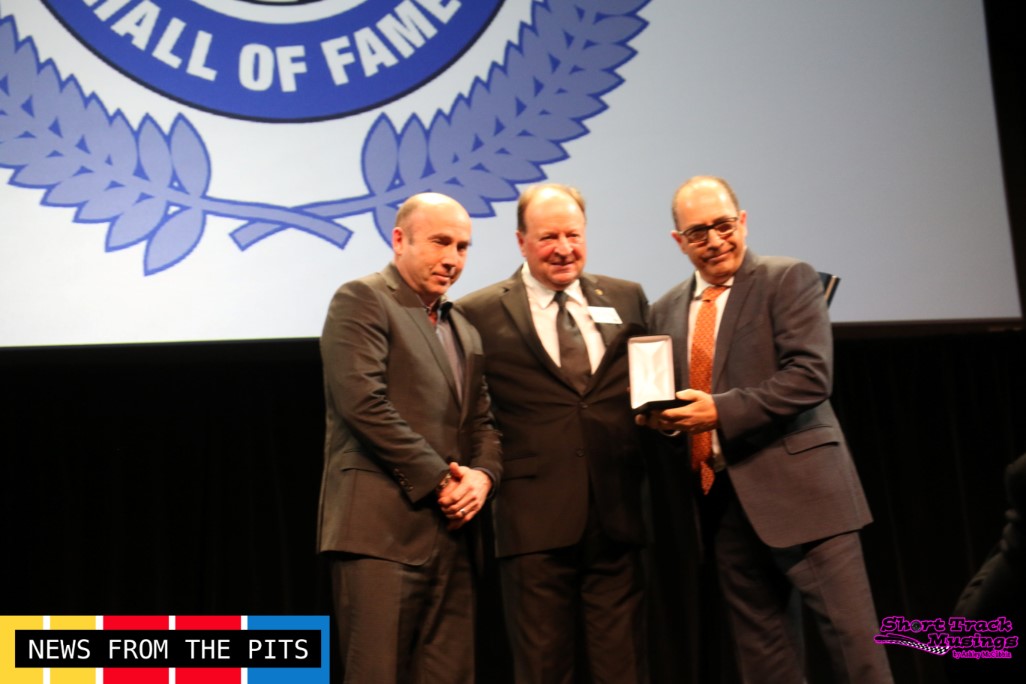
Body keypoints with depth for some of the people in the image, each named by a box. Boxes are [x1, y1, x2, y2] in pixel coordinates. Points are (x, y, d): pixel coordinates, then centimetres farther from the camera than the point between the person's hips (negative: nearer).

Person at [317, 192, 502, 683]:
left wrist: (483, 473, -2)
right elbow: (364, 404, -15)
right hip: (381, 528, -7)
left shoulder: (463, 329, 21)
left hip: (448, 530, 7)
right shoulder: (361, 301, -3)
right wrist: (439, 479, -13)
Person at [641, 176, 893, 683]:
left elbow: (809, 376, -13)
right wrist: (664, 419, 0)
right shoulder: (666, 311, 15)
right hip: (722, 502, 5)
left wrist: (722, 411, -18)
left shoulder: (789, 280, -1)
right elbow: (667, 399, 23)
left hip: (798, 490, -5)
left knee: (852, 636, -5)